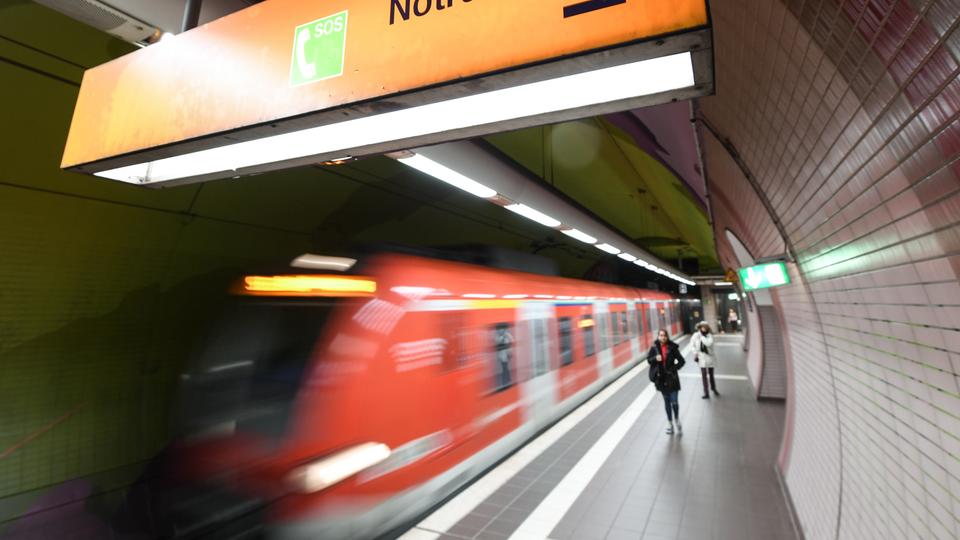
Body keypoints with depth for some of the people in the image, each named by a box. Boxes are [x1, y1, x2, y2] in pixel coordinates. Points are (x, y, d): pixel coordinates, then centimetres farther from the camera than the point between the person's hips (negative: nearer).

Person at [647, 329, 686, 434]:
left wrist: (674, 369, -14)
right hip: (661, 378, 2)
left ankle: (677, 420, 27)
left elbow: (681, 361, -2)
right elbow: (648, 359, 5)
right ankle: (670, 423, 28)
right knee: (667, 401, 14)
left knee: (674, 402, -2)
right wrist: (655, 358, -15)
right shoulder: (654, 348, -4)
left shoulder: (672, 348, -9)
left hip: (672, 378, -2)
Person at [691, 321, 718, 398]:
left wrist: (702, 336, -24)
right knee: (704, 375, 0)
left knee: (711, 374, 16)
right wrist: (696, 353, -4)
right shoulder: (696, 335, -7)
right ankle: (706, 393, 7)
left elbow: (709, 343, -28)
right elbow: (692, 345, 3)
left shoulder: (710, 335, -10)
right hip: (701, 358, 0)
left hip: (710, 357, 0)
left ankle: (714, 389, 38)